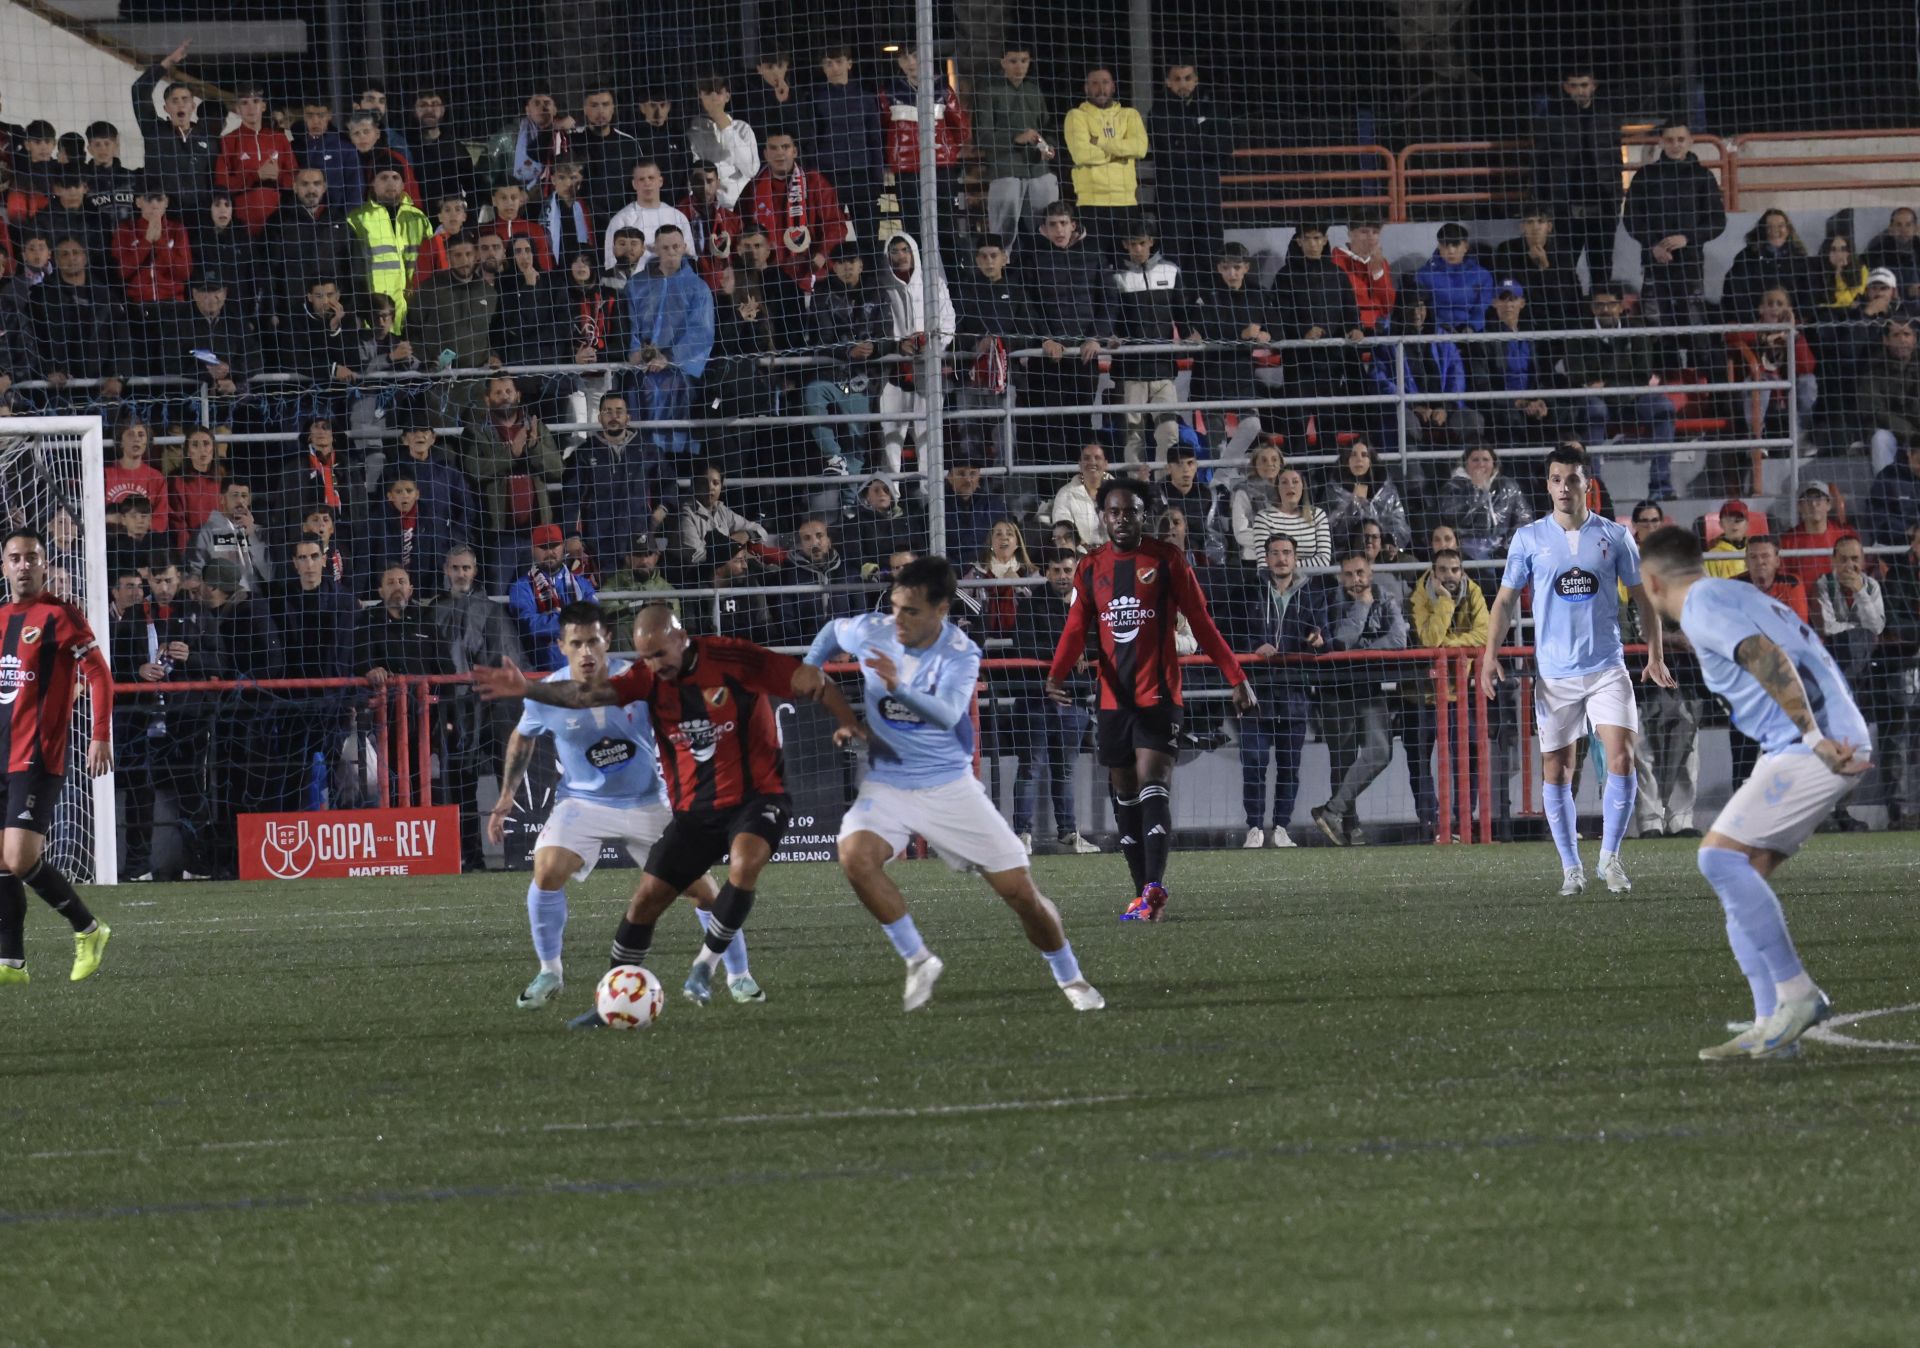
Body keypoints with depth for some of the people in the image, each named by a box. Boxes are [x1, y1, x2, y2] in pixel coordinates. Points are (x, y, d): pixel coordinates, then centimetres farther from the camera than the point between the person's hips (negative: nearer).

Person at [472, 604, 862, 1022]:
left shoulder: (733, 659, -14)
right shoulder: (650, 678, -1)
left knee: (745, 861, -34)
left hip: (757, 796, -5)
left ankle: (705, 966, -17)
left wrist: (850, 725, -18)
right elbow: (589, 694, -13)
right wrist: (528, 689, -27)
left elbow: (811, 683, -10)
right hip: (695, 810, 5)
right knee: (647, 897, 0)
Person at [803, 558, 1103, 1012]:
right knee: (855, 856, -30)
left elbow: (946, 715, -35)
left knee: (1020, 890, -1)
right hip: (887, 783, 2)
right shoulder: (871, 632, -8)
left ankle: (1070, 978, 25)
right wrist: (810, 671, 4)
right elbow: (832, 630, 18)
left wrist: (899, 688, -51)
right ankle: (918, 961, -13)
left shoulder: (960, 654, -16)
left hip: (948, 783, -2)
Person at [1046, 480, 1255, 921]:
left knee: (1153, 784, -17)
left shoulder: (1166, 560, -1)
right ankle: (1142, 891, 14)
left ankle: (1154, 888, -27)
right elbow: (1077, 628, 2)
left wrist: (1237, 678, -2)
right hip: (1114, 698, 5)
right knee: (1124, 794, 7)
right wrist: (1057, 674, -17)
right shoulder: (1091, 567, 9)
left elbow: (1202, 624, 2)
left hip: (1158, 694, -5)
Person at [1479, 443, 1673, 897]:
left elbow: (1642, 597, 10)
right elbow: (1506, 600, 8)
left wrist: (1655, 655, 2)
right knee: (1556, 770, 1)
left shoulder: (1614, 536, 4)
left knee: (1621, 758, -13)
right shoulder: (1530, 539, 4)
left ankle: (1610, 856, 0)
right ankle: (1571, 867, 11)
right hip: (1554, 672, 0)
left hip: (1607, 668, 0)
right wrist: (1491, 655, -5)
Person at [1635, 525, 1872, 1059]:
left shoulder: (1702, 608, -7)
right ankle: (1771, 1027, 4)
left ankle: (1796, 993, -13)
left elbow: (1770, 658, -22)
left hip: (1813, 749, -10)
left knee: (1721, 855, -14)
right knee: (1740, 876, 8)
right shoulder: (1737, 596, 24)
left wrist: (1813, 736, -27)